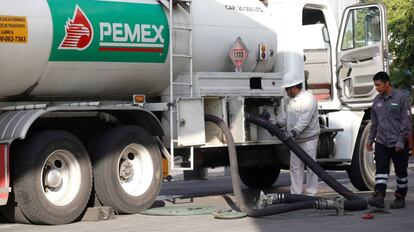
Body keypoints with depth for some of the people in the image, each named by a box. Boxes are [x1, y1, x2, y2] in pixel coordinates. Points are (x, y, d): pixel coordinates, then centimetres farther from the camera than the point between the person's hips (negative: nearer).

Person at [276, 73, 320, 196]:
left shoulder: (308, 99, -18)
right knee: (295, 166, 9)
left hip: (308, 138, -8)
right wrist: (278, 124, -6)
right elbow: (285, 115, 12)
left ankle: (311, 193, 6)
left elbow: (304, 120, -27)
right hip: (294, 139, 8)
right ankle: (295, 193, 14)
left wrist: (294, 131, -38)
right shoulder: (287, 98, 8)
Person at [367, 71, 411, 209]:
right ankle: (378, 197, -17)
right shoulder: (377, 100, 9)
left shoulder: (401, 98, -8)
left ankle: (400, 198, 15)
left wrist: (401, 141, -15)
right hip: (381, 142, 4)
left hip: (398, 143, -4)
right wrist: (370, 139, 14)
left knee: (401, 171, 6)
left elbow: (406, 121, -10)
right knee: (381, 169, -8)